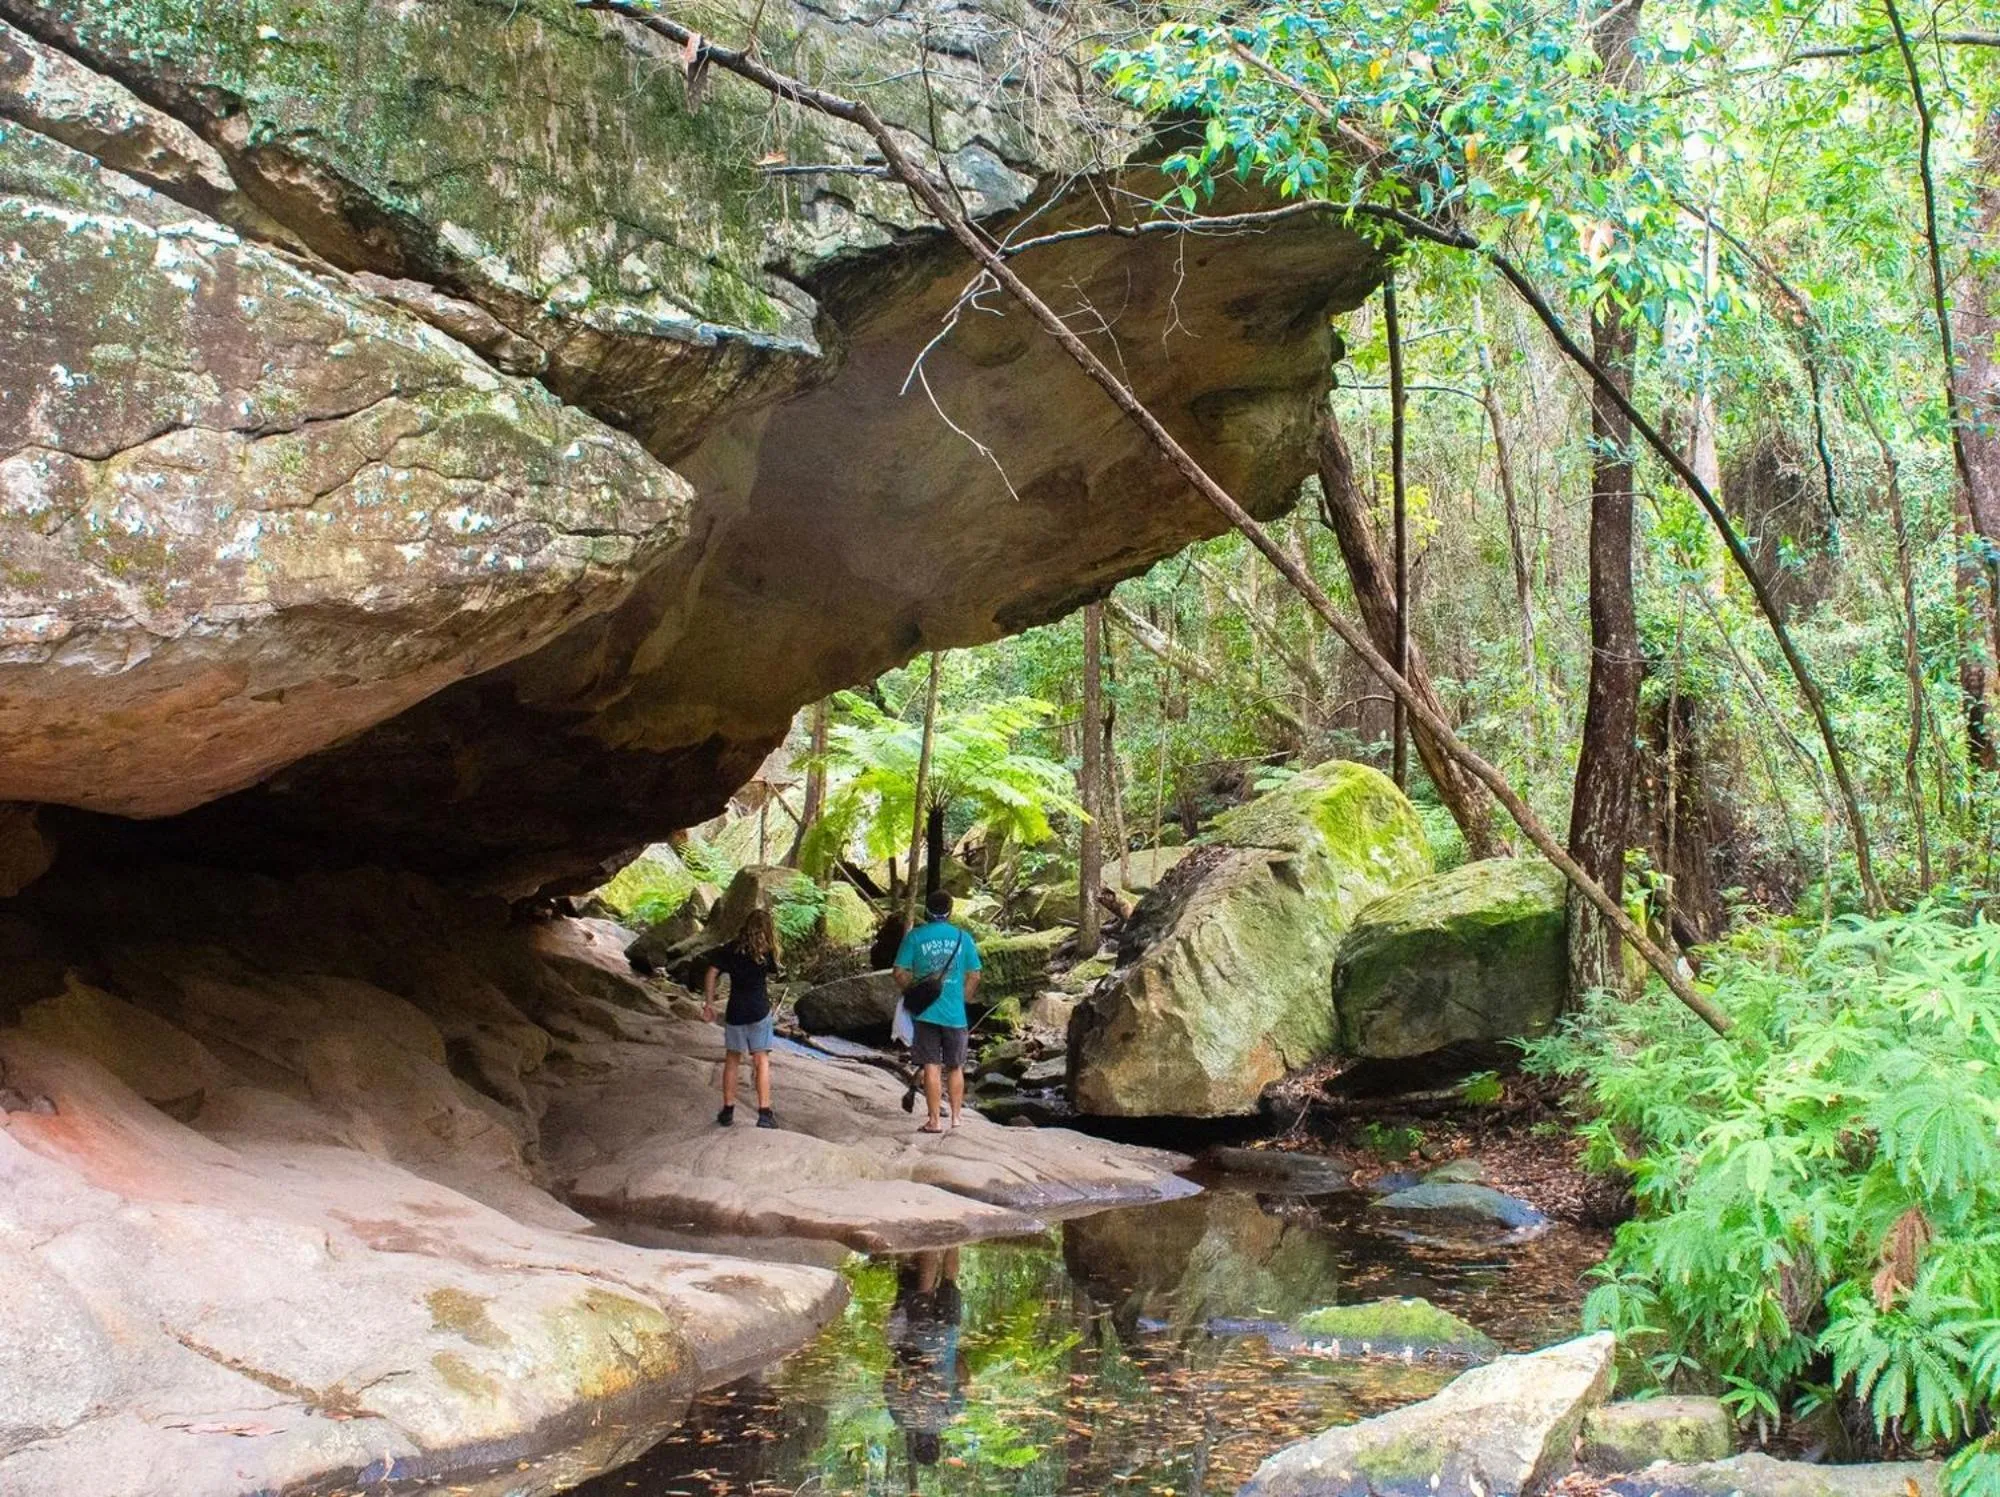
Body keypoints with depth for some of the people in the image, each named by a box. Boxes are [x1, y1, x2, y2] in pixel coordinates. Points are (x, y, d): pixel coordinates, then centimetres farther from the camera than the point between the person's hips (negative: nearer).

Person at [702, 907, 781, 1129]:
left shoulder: (730, 950, 0)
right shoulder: (767, 953, -3)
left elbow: (711, 974, -7)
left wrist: (708, 1003, -2)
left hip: (735, 1012, 1)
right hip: (760, 1012, -1)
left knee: (731, 1059, 13)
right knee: (761, 1060, 3)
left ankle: (728, 1110, 16)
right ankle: (764, 1113, -2)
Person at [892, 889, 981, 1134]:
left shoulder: (915, 937, -3)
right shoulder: (963, 938, 1)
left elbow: (900, 974, -4)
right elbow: (974, 977, 3)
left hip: (926, 1012, -1)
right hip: (955, 1013, 1)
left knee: (931, 1067, 2)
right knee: (955, 1067, 14)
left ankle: (935, 1121, 2)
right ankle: (956, 1118, 20)